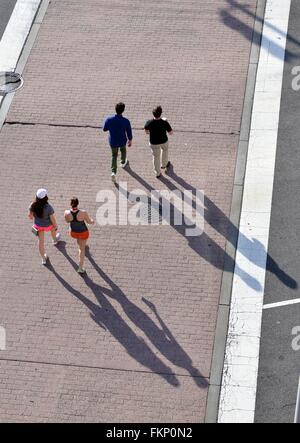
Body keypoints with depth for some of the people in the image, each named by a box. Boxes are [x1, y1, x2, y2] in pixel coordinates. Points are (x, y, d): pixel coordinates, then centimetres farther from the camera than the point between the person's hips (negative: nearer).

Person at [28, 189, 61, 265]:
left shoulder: (33, 205, -28)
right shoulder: (49, 207, -38)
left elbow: (30, 215, -11)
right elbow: (53, 219, -24)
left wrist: (32, 218, 14)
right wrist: (56, 226, -3)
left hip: (38, 224, 2)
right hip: (48, 225, -2)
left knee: (41, 240, 22)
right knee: (53, 228, 36)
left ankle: (44, 258, 37)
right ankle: (55, 240, 68)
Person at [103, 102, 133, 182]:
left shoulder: (109, 120, -25)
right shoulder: (126, 121, -27)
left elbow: (104, 129, -6)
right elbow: (129, 132, -13)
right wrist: (130, 140, 6)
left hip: (113, 142, 1)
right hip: (122, 141, 0)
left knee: (114, 155, 22)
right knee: (123, 150, 33)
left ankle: (113, 172, 8)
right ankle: (123, 163, 59)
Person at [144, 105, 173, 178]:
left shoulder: (149, 123, -28)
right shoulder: (164, 123, -31)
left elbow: (146, 131, -7)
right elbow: (171, 132, -16)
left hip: (154, 143, 0)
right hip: (164, 141, 0)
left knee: (156, 157, 21)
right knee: (165, 150, 35)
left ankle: (157, 173, 36)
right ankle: (164, 164, 57)